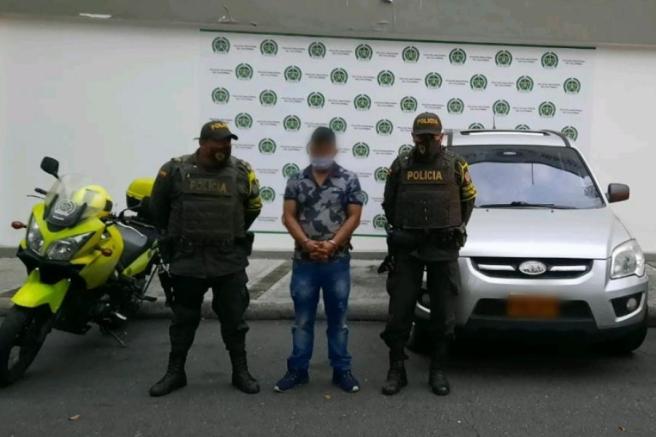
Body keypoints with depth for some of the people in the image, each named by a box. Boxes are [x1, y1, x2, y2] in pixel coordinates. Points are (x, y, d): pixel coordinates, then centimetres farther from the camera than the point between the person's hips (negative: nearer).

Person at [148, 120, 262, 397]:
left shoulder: (242, 172, -1)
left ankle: (240, 372, 22)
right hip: (187, 259, 0)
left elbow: (253, 207, 15)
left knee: (233, 319, 9)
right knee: (184, 319, 12)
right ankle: (175, 372, 26)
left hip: (230, 260, 1)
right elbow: (158, 207, 11)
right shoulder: (176, 170, -4)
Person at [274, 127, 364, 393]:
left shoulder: (349, 180, 1)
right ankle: (297, 370, 19)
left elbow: (354, 217, -3)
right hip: (304, 261, 1)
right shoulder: (296, 181, 5)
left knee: (338, 318, 8)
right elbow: (288, 216, 1)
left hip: (338, 261, -1)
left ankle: (342, 370, 19)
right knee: (302, 318, 8)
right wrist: (307, 243, -14)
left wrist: (332, 244, -14)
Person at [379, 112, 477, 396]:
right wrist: (400, 228, 10)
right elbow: (388, 203, 14)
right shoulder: (400, 166, 4)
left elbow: (468, 199, 14)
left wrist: (454, 229, 11)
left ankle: (438, 372, 20)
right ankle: (396, 371, 13)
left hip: (443, 248, 0)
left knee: (443, 313, 6)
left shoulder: (455, 165, 2)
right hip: (406, 248, 0)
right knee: (399, 310, 1)